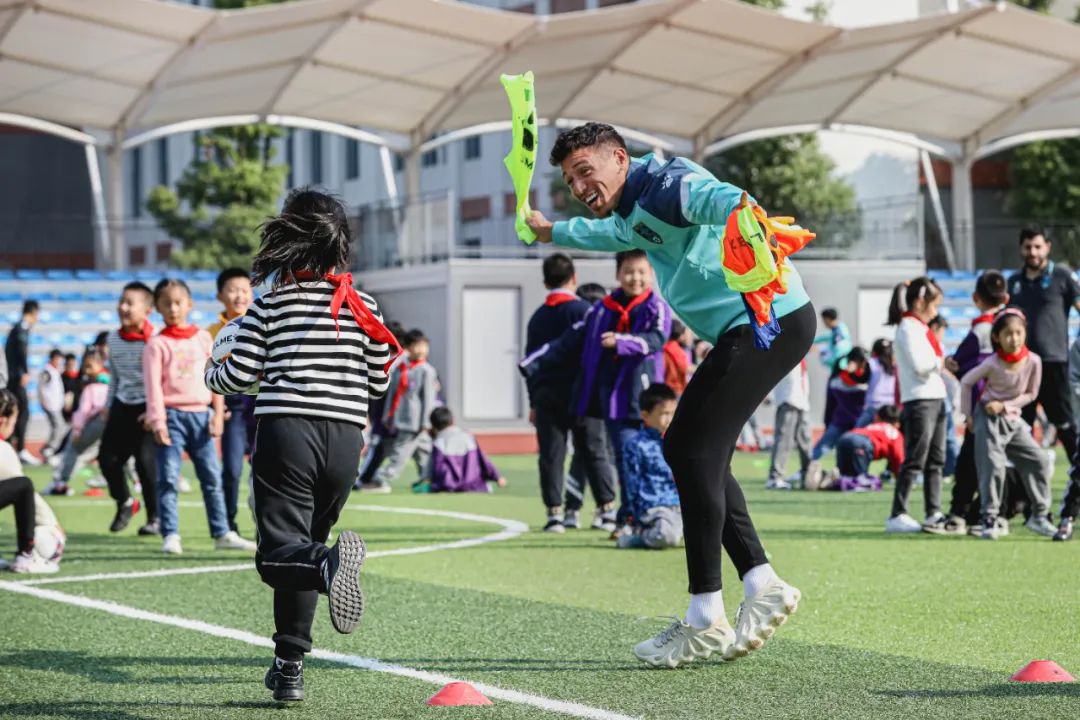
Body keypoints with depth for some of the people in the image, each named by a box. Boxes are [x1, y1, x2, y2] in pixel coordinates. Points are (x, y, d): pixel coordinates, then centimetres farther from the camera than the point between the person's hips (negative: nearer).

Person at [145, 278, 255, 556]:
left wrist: (218, 413, 4)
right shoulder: (157, 344, 0)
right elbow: (153, 385, -6)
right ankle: (170, 535, -5)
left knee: (212, 476, 5)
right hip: (172, 415, -4)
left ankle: (222, 534, 11)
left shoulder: (203, 338, 11)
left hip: (201, 415, 4)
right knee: (168, 478, -7)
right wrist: (157, 421, -14)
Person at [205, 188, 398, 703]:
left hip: (286, 432, -4)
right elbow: (378, 381, 14)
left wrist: (210, 374, 23)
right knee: (302, 552, 16)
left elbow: (239, 377, 1)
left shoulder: (271, 303, 1)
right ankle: (289, 668, 14)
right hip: (346, 435, 4)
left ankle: (330, 563, -43)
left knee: (278, 555, -8)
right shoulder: (362, 306, 10)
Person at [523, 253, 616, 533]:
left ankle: (555, 512, -1)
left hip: (545, 395, 3)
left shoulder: (537, 317, 12)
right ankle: (607, 510, 3)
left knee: (551, 456, 3)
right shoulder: (584, 310, -4)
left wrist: (533, 402, 19)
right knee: (594, 452, 3)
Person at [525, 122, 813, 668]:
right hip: (743, 331, 11)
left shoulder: (663, 183, -12)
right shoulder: (632, 213, 20)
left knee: (699, 455, -13)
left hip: (770, 320, -11)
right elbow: (611, 234, 47)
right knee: (681, 447, 13)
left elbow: (710, 195, -37)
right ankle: (763, 586, 11)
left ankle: (705, 623, -9)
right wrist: (550, 232, 64)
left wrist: (743, 211, -62)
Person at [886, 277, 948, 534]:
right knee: (914, 461, -10)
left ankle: (934, 514, 15)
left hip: (936, 398, 10)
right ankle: (897, 515, -9)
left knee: (936, 460, 11)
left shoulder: (922, 328, 19)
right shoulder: (908, 328, -10)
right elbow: (920, 365, -21)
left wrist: (942, 363, -1)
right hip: (919, 401, -10)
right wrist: (940, 361, -5)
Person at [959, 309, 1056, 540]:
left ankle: (1039, 515, 8)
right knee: (993, 467, -12)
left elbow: (1031, 394, -1)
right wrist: (968, 415, -4)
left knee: (1039, 461, -2)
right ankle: (989, 520, -3)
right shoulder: (992, 363, -19)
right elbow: (966, 382, -6)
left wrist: (1005, 406, -13)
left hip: (1013, 419, 4)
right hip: (989, 418, -4)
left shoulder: (1033, 361, -12)